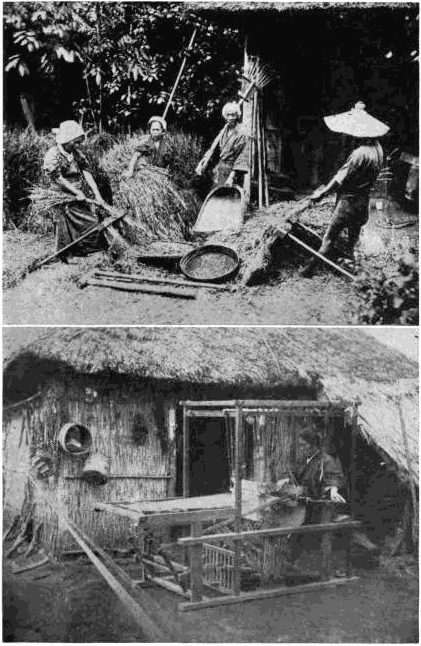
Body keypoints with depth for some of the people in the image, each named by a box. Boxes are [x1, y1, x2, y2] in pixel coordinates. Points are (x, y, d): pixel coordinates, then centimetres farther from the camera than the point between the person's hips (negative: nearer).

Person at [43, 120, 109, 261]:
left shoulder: (76, 153, 10)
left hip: (83, 196, 7)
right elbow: (57, 178, -15)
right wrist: (77, 193, -16)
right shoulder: (53, 155, -11)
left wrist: (97, 193, -6)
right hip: (67, 198, -7)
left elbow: (86, 172, 4)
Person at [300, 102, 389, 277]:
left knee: (329, 238, -2)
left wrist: (321, 193, -10)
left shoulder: (360, 154, -26)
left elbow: (339, 179, -21)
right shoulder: (377, 147, 0)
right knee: (353, 238, 19)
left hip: (349, 202, -8)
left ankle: (311, 268, 3)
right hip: (363, 201, 8)